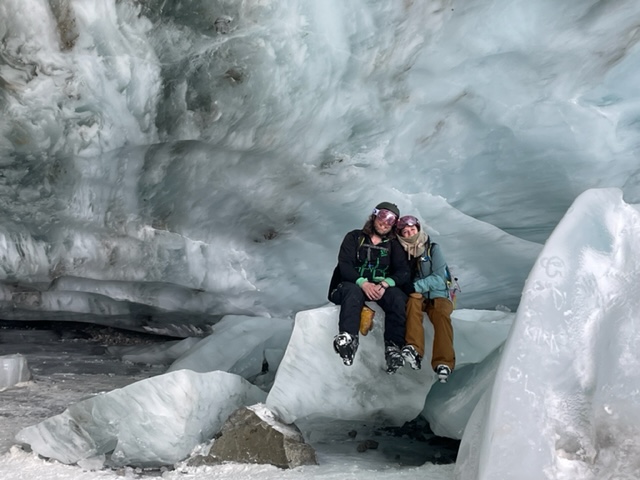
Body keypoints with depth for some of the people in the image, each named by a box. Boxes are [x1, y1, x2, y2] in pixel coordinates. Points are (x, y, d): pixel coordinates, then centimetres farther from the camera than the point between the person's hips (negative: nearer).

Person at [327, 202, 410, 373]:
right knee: (353, 292, -38)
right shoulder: (354, 237, 9)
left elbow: (403, 273, 2)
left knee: (397, 296, -31)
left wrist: (385, 284, -20)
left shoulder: (394, 245, 15)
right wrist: (363, 283, -24)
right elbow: (344, 265, -5)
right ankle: (348, 338, -60)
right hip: (352, 284, -2)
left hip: (381, 289, 2)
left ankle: (393, 346, -44)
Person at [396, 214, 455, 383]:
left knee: (441, 314, -33)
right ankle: (414, 349, -51)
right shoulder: (403, 253, 10)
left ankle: (444, 363, -48)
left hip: (438, 295, -1)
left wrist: (416, 286, -20)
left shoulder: (433, 249, 2)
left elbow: (438, 278, -7)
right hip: (416, 296, 1)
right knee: (413, 301, -33)